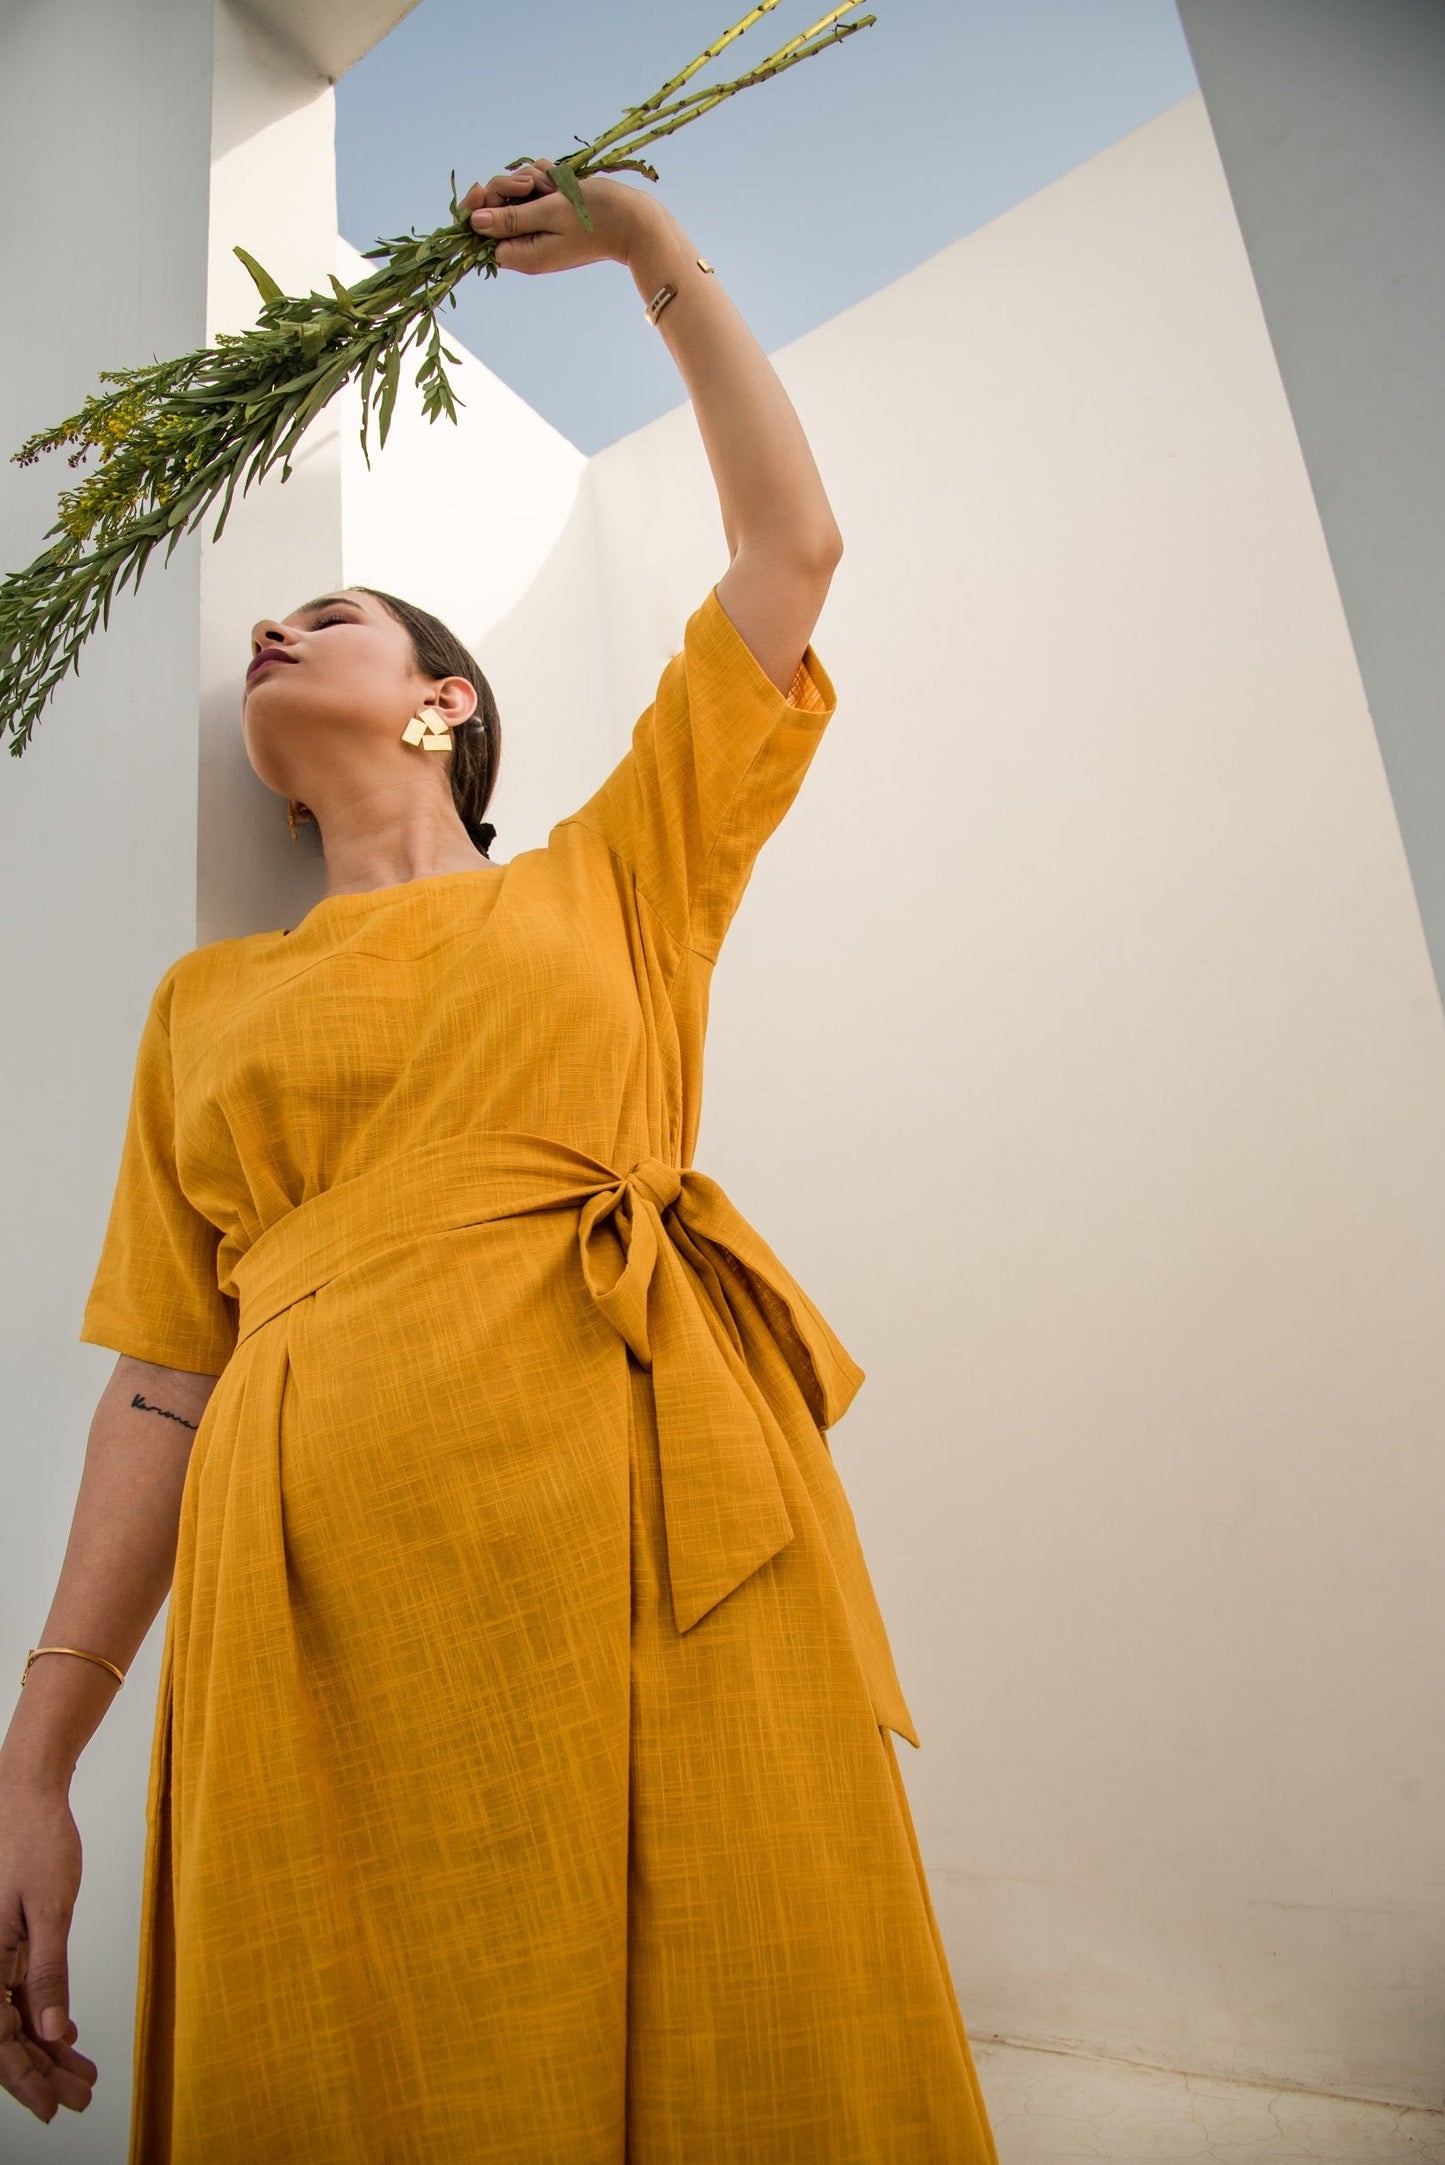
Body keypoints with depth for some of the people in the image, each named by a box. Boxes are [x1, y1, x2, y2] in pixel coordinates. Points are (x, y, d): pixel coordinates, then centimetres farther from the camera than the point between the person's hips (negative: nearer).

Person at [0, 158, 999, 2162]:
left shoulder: (612, 880, 14)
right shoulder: (206, 1003, 18)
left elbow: (794, 543, 14)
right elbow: (167, 1375, 11)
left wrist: (657, 253, 19)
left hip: (646, 1546, -1)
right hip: (317, 1610, 2)